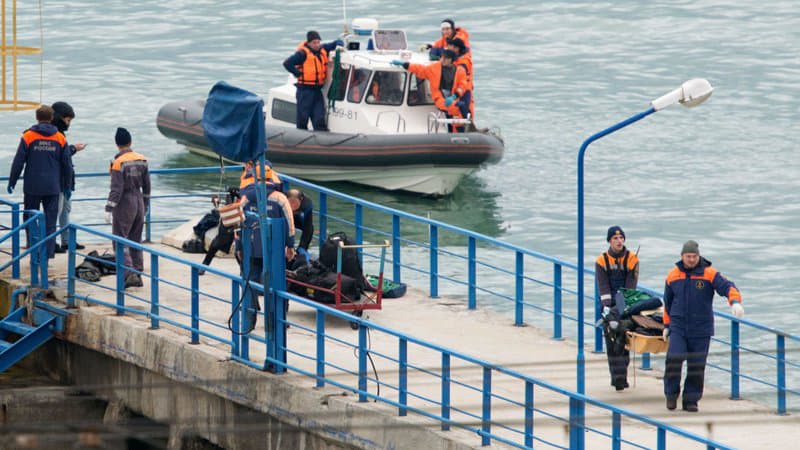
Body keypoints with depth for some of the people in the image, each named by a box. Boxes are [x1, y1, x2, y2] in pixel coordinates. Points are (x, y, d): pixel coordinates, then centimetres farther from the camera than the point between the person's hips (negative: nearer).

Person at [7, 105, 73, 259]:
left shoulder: (28, 137, -6)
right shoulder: (60, 138, 1)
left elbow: (18, 163, -4)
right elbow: (66, 165, 7)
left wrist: (12, 183, 6)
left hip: (32, 188, -2)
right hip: (53, 188, 2)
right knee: (50, 222, 5)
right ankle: (49, 253, 1)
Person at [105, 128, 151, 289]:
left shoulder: (118, 162, -15)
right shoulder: (142, 160, 4)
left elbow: (116, 189, -19)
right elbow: (147, 185, 11)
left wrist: (109, 209, -15)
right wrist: (145, 206, 22)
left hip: (124, 203, -6)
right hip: (139, 200, 6)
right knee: (136, 240, 14)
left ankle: (129, 274, -16)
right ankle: (138, 274, 16)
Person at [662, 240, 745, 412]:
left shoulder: (709, 274, -3)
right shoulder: (673, 275, 6)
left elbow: (727, 286, -16)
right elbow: (668, 302, 17)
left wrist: (735, 301, -36)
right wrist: (666, 325, 18)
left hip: (701, 330, -1)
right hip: (678, 328, 1)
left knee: (697, 366, 2)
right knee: (674, 359, -15)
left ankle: (691, 400, 13)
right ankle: (671, 394, 3)